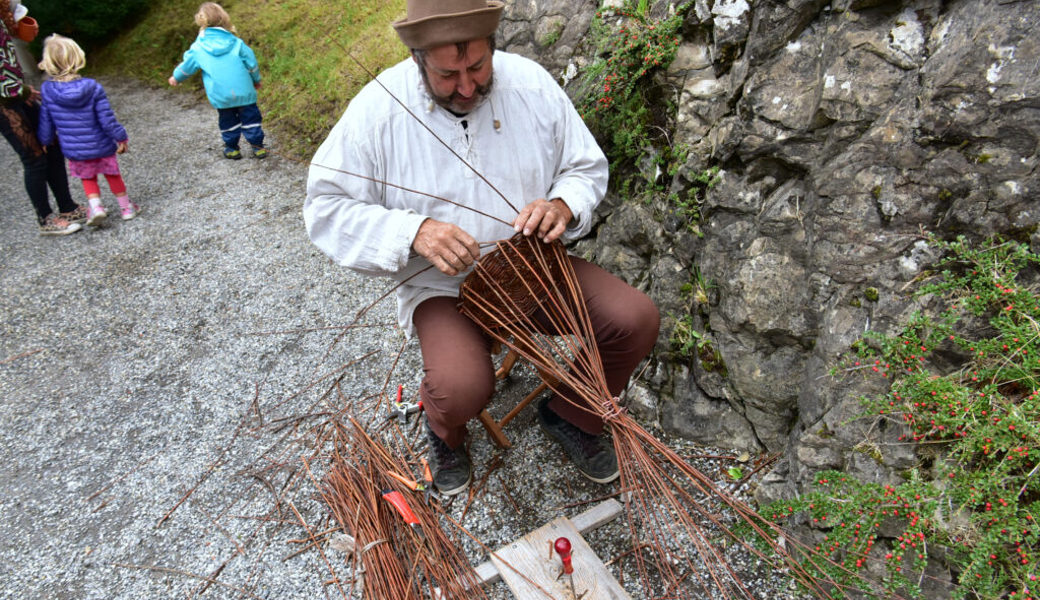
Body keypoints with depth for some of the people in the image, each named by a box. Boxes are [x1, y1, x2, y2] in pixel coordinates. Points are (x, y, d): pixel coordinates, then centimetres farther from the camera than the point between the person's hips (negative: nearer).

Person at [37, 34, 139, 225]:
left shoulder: (47, 91, -11)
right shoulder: (93, 88, -19)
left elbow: (45, 123, -1)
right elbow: (107, 120, -16)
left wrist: (46, 141, 17)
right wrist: (121, 138, -1)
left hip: (73, 150, 2)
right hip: (101, 146, -1)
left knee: (88, 178, 22)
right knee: (112, 175, 19)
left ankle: (95, 206, 5)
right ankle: (126, 206, 29)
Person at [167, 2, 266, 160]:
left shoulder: (198, 48, -1)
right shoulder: (236, 43, -3)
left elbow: (187, 66, 10)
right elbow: (251, 63, 3)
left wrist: (176, 77, 30)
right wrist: (256, 80, 21)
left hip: (221, 96, 1)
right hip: (244, 92, -1)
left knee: (227, 121, 17)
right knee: (250, 117, 9)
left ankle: (232, 148, 22)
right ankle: (258, 147, 8)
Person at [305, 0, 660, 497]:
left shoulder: (531, 83, -4)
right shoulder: (379, 107, -12)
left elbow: (587, 167, 6)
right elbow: (325, 208, -9)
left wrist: (562, 206, -19)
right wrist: (413, 231, -26)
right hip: (442, 284, -3)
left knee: (636, 321, -14)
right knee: (461, 388, -29)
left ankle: (570, 415, 17)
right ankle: (445, 430, 13)